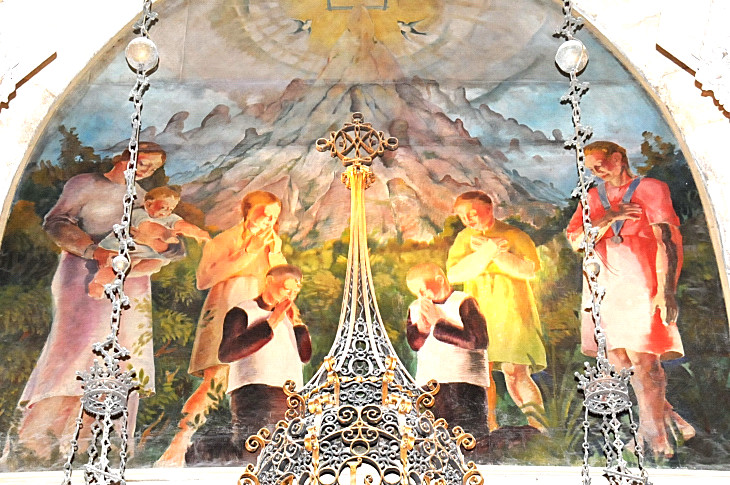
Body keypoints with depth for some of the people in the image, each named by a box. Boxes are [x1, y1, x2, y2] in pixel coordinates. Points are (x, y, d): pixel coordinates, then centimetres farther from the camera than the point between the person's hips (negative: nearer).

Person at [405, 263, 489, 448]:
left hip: (465, 383, -5)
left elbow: (479, 341, -16)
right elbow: (414, 343, 9)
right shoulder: (415, 308, 14)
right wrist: (422, 326, -13)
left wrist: (439, 322, -16)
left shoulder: (463, 303, -4)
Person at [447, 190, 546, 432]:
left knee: (515, 373, -10)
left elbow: (530, 269, -13)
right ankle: (489, 426, 12)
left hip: (512, 314, -3)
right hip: (477, 315, 3)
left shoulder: (513, 236, 1)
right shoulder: (464, 239, 11)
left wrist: (496, 254, -17)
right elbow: (454, 273, -5)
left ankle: (538, 424, -1)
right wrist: (485, 253, -16)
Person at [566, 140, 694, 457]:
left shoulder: (649, 189, 2)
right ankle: (666, 414, 20)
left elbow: (669, 240, -7)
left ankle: (656, 437, 3)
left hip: (638, 282, -5)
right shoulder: (593, 197, 18)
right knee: (618, 359, 3)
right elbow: (575, 240, 8)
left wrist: (666, 289, -17)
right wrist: (607, 219, -9)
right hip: (602, 285, 5)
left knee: (643, 358, -9)